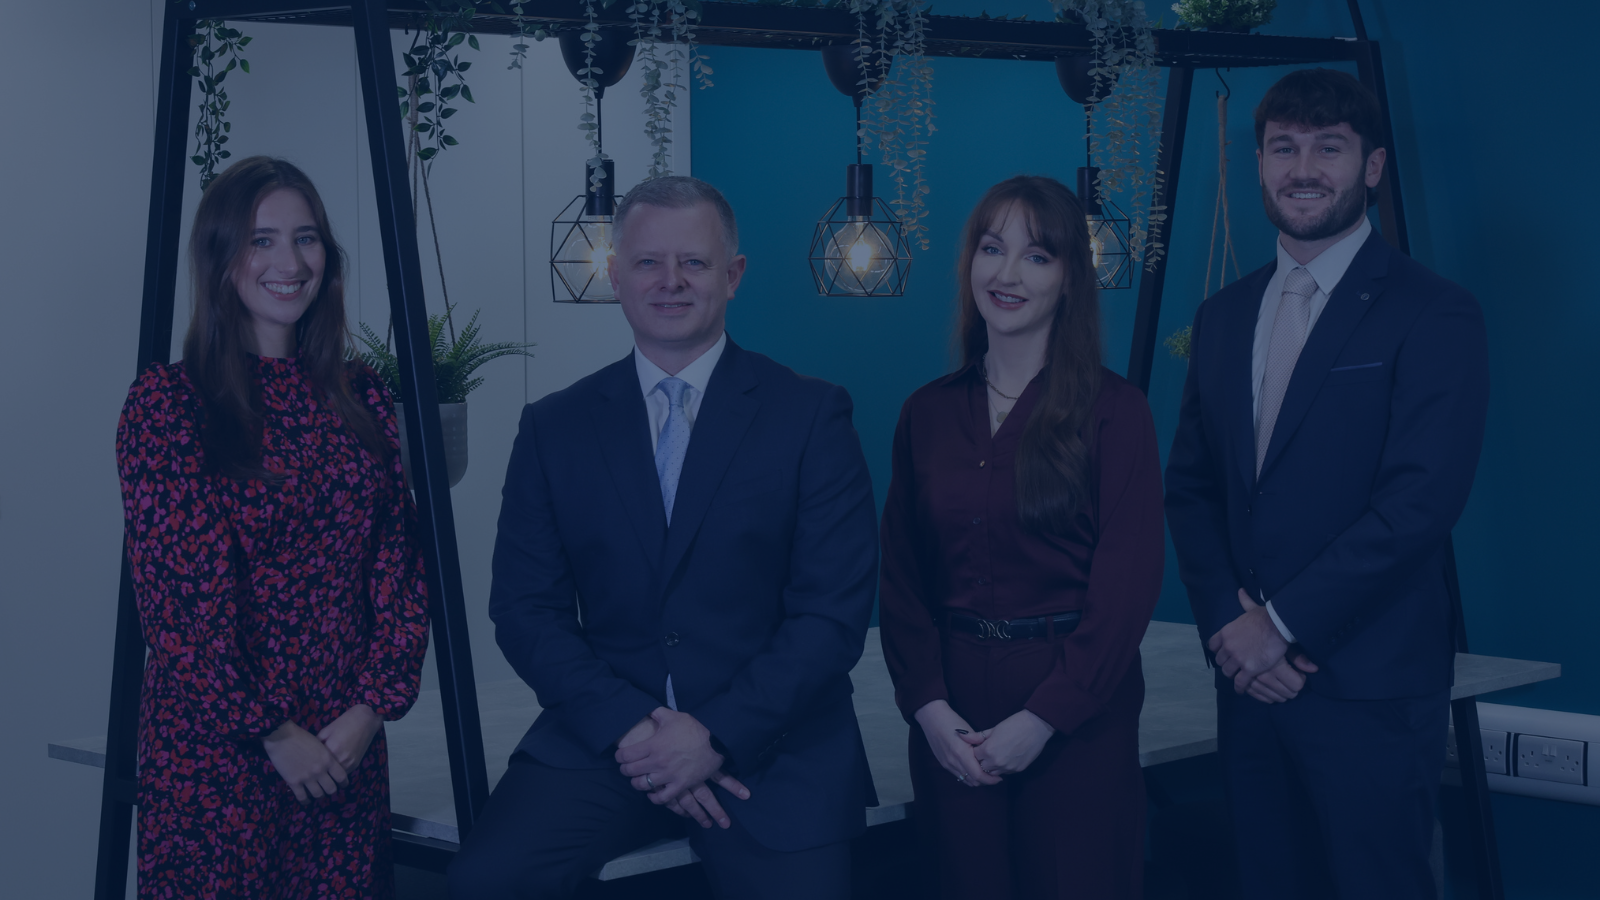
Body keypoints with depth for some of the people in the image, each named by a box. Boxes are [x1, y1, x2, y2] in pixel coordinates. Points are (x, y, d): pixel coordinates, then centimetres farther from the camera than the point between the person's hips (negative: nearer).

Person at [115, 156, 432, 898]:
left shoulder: (359, 397, 8)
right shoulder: (167, 402, -6)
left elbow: (398, 564, 5)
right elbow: (177, 591, -10)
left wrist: (372, 706, -6)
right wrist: (270, 732, -11)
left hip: (349, 745, 4)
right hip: (214, 746, -4)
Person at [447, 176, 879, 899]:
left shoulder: (811, 415, 2)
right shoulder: (554, 427, 9)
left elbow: (835, 610, -3)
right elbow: (525, 609, 5)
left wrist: (717, 734, -13)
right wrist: (630, 728, -10)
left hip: (772, 744, -1)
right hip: (602, 742, 1)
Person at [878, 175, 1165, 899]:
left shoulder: (1113, 410, -3)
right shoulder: (927, 413, 8)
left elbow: (1128, 582, -8)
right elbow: (901, 577, 7)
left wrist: (1043, 717, -13)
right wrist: (928, 706, -6)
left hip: (1075, 720, -3)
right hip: (949, 721, 3)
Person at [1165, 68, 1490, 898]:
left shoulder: (1433, 315, -7)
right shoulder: (1224, 316, 13)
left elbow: (1421, 498, -16)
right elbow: (1189, 485, 11)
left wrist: (1282, 622, -14)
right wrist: (1227, 623, -4)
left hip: (1369, 684, -5)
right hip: (1250, 674, 6)